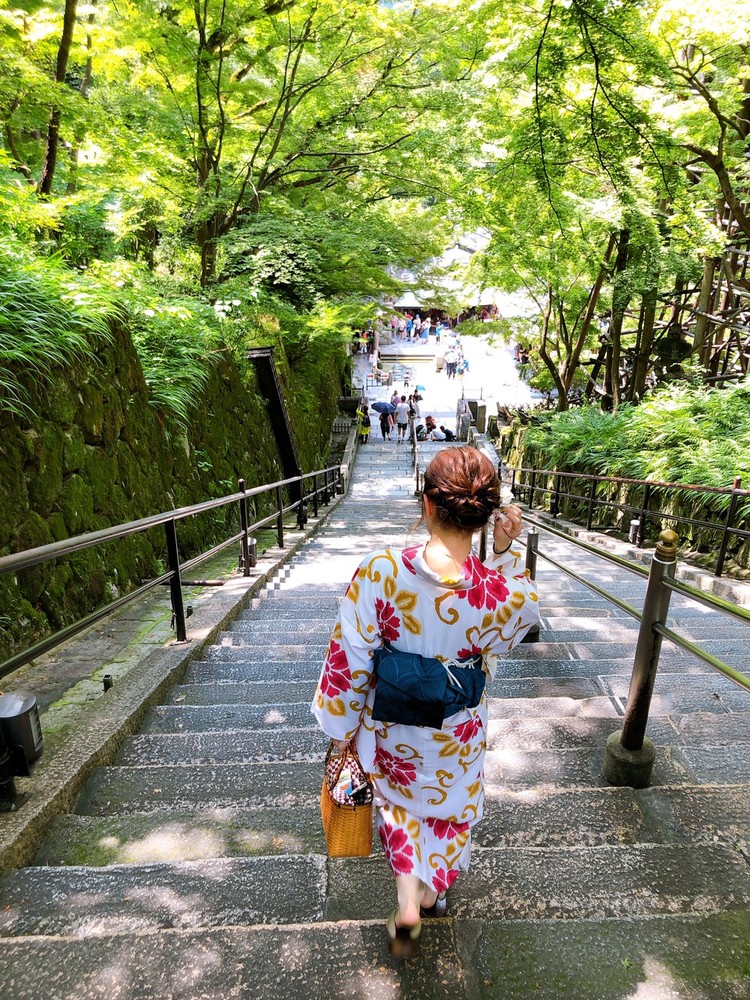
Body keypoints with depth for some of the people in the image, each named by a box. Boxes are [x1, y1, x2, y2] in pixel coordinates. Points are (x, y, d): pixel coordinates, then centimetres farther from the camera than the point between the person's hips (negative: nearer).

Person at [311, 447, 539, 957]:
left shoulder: (379, 572, -32)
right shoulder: (508, 593, -30)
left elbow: (348, 661, -20)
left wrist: (342, 727, -3)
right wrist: (506, 551, -15)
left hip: (391, 730, 0)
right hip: (457, 738, 1)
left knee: (401, 804, 34)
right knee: (450, 809, 34)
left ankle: (407, 904, 37)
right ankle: (431, 893, 59)